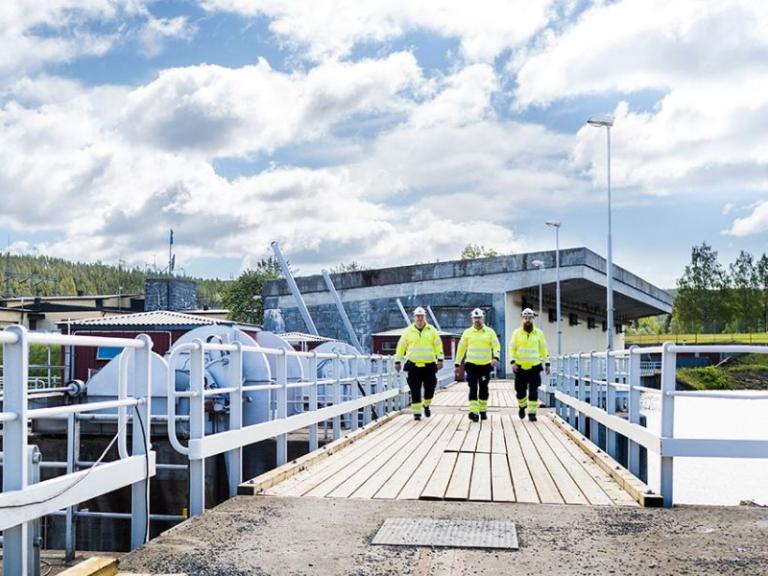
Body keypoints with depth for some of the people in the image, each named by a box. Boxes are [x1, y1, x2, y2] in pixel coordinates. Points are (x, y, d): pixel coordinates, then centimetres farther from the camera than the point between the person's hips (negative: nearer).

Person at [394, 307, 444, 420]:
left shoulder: (432, 330, 6)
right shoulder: (408, 331, 6)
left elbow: (438, 345, 6)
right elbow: (401, 346, 9)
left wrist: (440, 359, -3)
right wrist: (398, 361, 6)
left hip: (429, 365, 0)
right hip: (413, 366, 0)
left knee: (430, 388, 1)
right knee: (415, 391, -1)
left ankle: (426, 405, 28)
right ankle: (416, 411, 7)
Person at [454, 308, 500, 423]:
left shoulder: (490, 332, 4)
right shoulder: (467, 332, 5)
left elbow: (496, 346, -1)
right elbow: (461, 348, 9)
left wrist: (496, 357, -20)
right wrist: (457, 364, 7)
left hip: (485, 365, 1)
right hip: (471, 365, -1)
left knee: (483, 389, 10)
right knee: (473, 388, -11)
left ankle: (483, 411, 24)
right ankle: (473, 412, -18)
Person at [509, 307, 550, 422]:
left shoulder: (539, 333, 3)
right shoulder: (517, 333, 1)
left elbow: (543, 349, 9)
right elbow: (512, 348, 1)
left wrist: (547, 363, 7)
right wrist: (513, 361, -11)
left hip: (535, 367, 0)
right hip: (520, 367, 0)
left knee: (533, 392, -6)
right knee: (520, 391, 8)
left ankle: (532, 413, 0)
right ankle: (522, 406, 35)